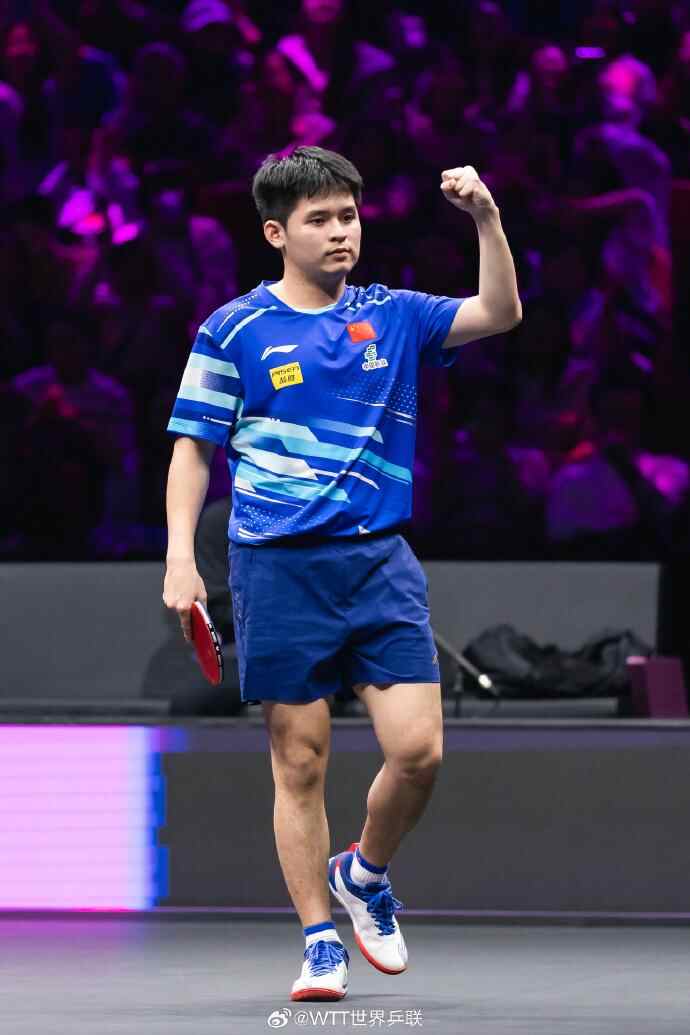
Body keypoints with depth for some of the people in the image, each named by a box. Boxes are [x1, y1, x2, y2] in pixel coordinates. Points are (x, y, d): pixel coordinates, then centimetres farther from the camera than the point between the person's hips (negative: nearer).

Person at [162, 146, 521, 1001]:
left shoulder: (394, 317, 10)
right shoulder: (234, 330, 3)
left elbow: (498, 314, -1)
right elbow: (193, 448, 5)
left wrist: (486, 219, -14)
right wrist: (180, 555, -5)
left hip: (379, 560, 2)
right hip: (276, 568, -2)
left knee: (418, 748, -9)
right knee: (300, 763, 0)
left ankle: (363, 874, 20)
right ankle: (321, 945, 9)